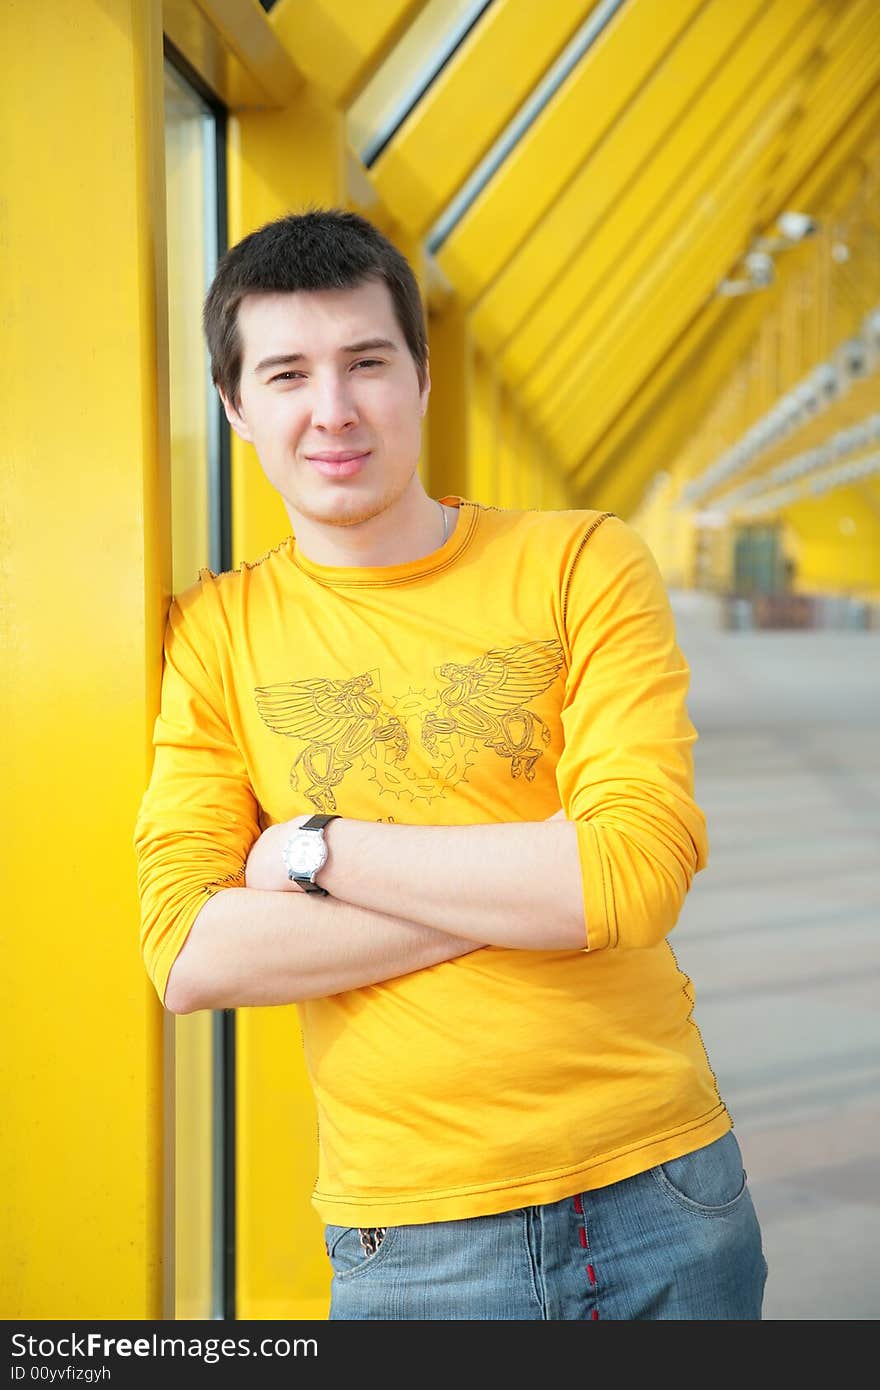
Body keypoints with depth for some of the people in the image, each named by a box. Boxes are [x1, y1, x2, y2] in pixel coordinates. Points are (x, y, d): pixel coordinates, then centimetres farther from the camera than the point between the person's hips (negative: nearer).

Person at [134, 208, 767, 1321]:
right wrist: (532, 886, -15)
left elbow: (641, 872, -16)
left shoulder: (583, 563, -3)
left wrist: (315, 850, -12)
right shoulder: (211, 633, 0)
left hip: (663, 1197, 1)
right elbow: (189, 959, -11)